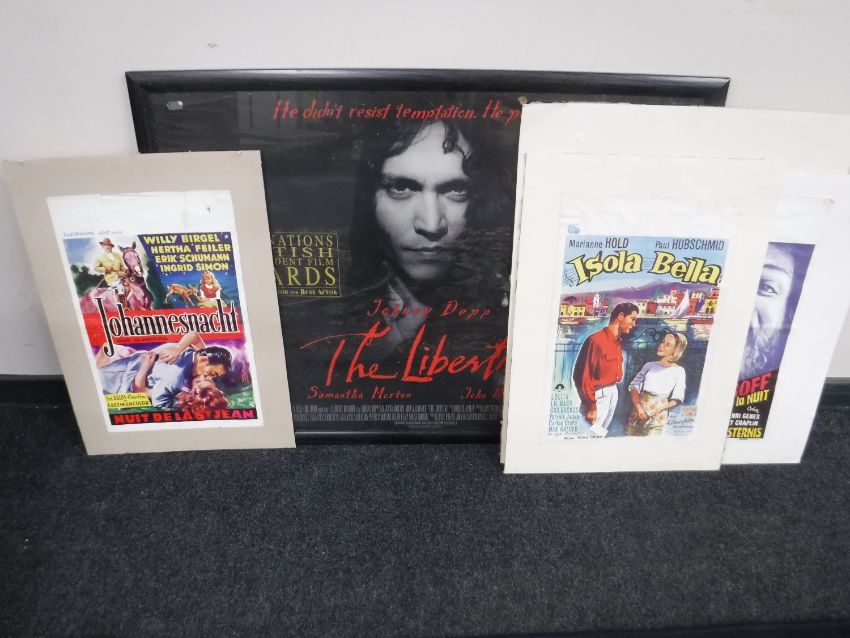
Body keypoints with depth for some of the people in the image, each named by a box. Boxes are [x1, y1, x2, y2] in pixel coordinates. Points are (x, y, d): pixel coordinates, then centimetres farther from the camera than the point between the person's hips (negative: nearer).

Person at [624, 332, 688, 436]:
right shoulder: (649, 365, 10)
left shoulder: (678, 371, 4)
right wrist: (638, 407, -11)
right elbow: (634, 386, 4)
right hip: (639, 410, 2)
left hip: (658, 415, -2)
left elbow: (677, 399, 1)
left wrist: (660, 409, -14)